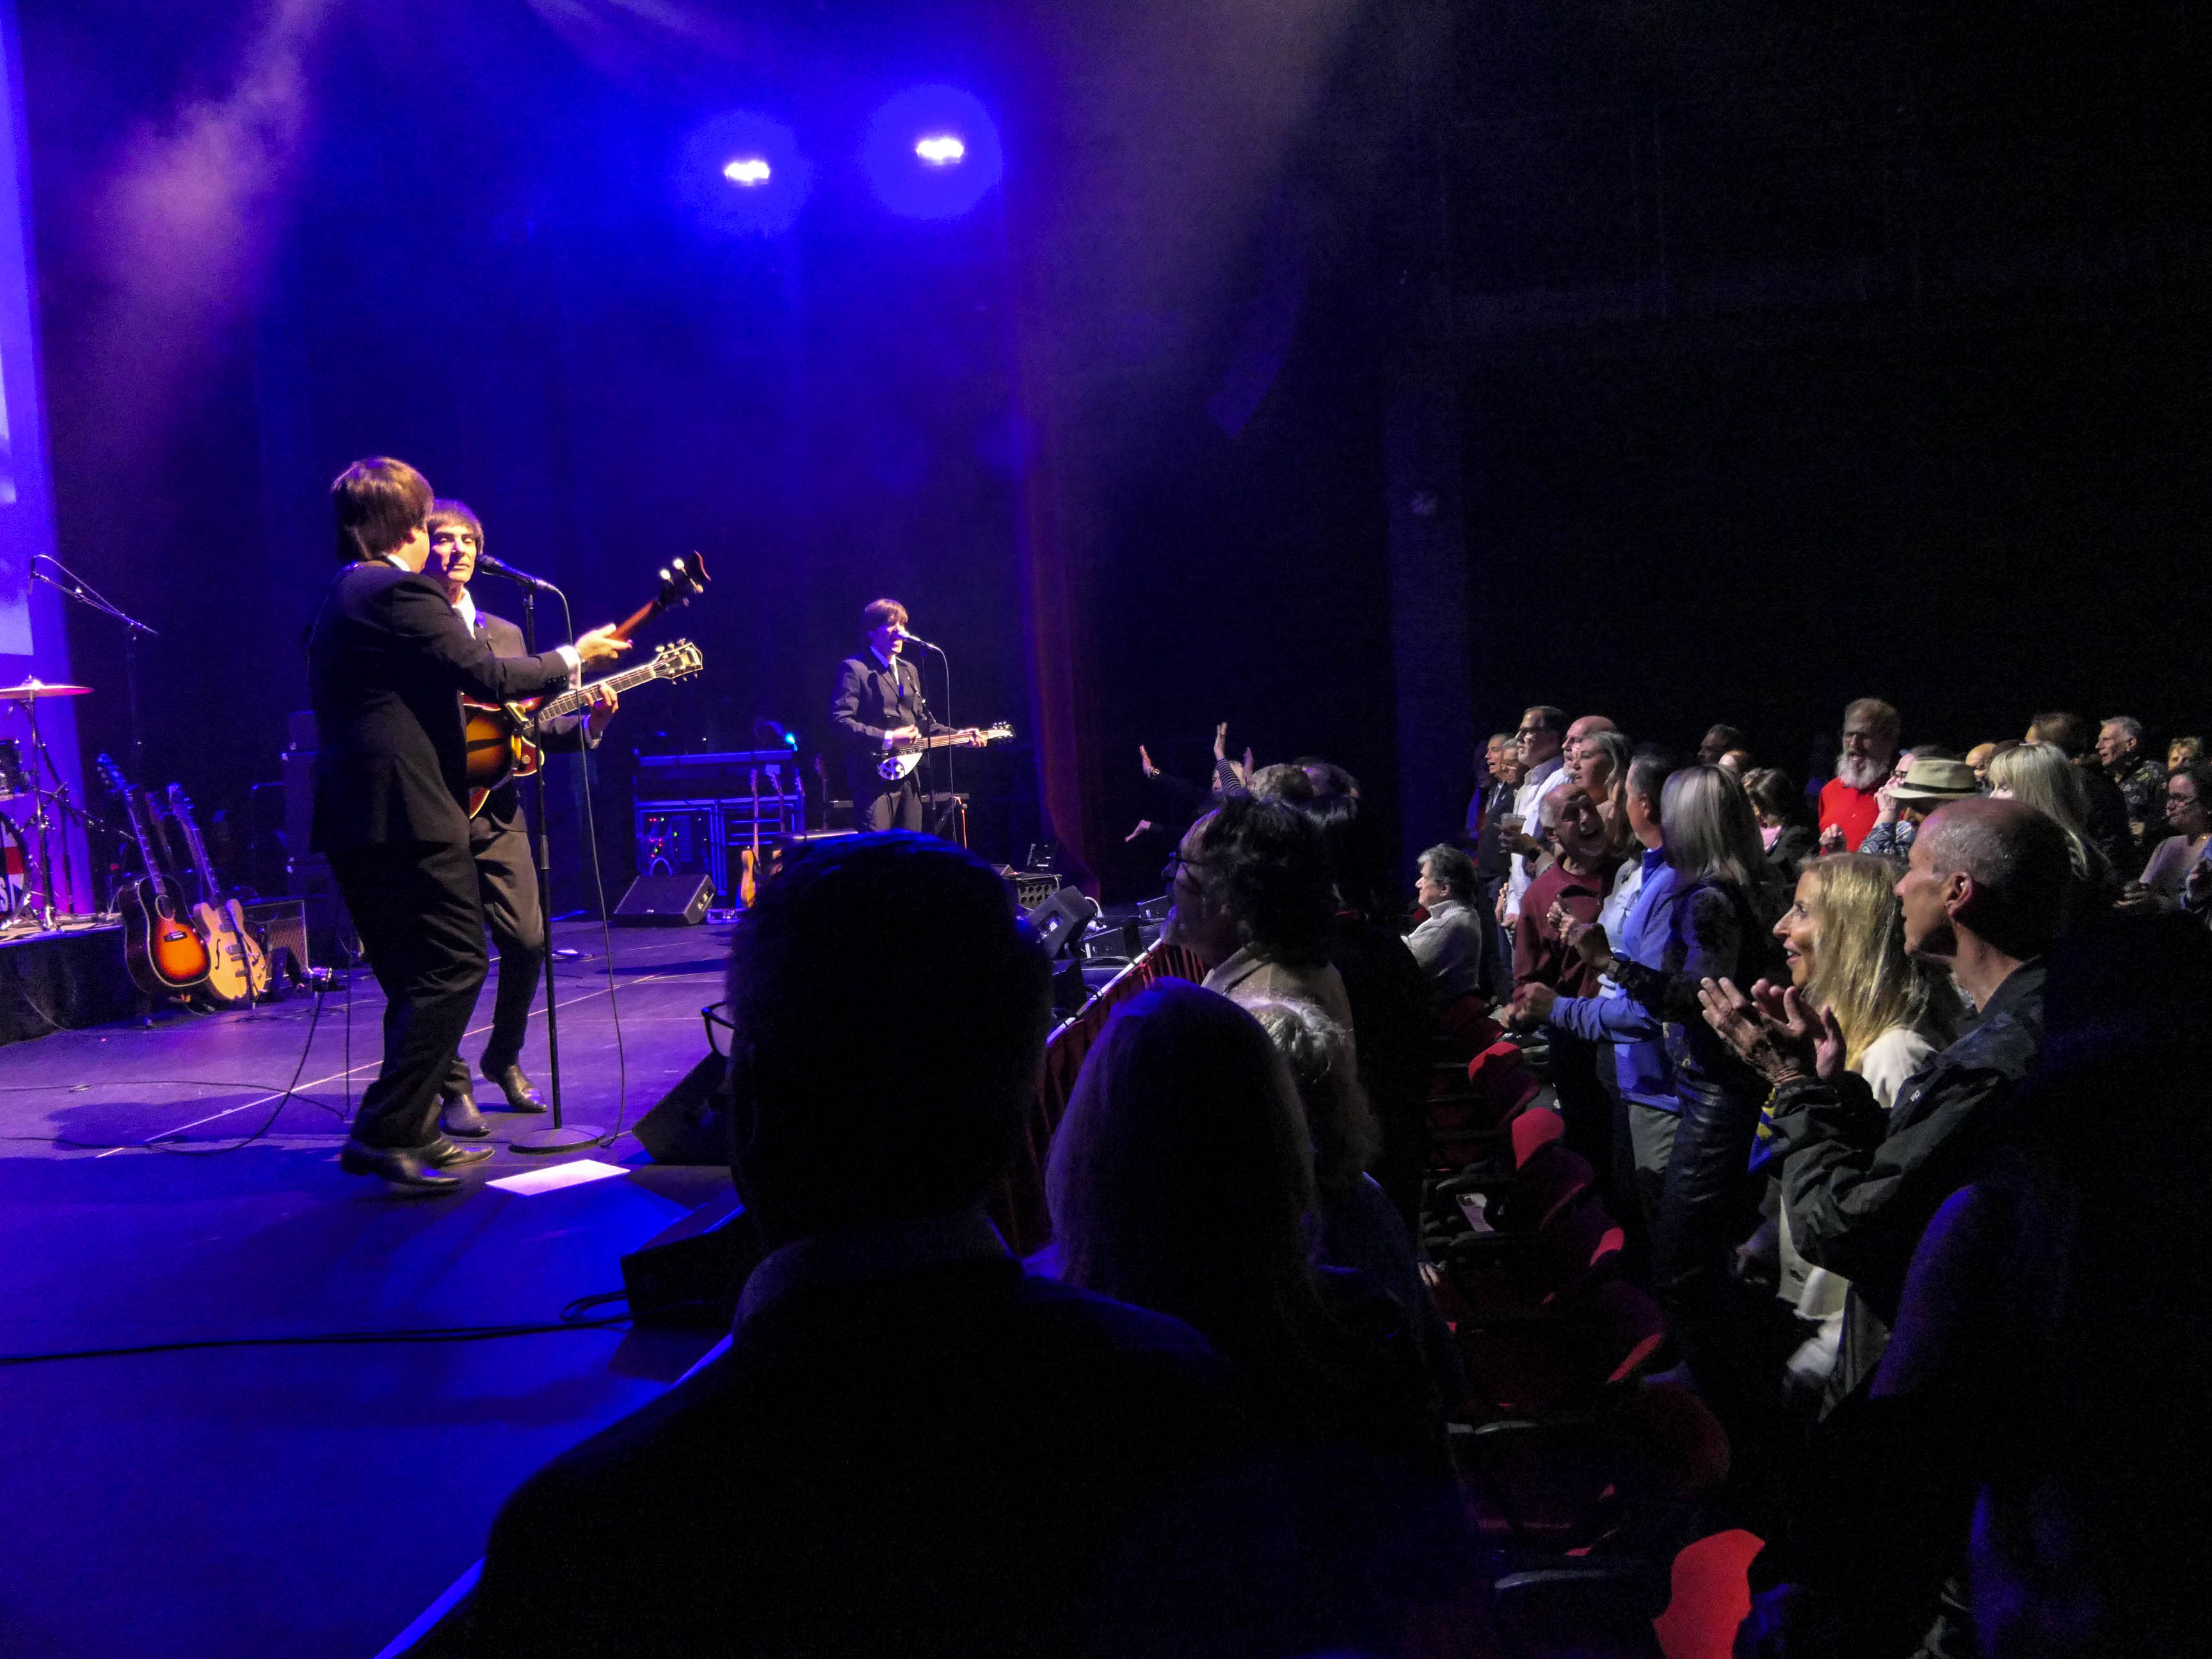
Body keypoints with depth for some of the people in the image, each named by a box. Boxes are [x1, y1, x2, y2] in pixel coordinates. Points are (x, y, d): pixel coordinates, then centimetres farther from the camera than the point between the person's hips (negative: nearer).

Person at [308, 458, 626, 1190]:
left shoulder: (334, 601, 18)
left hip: (349, 817, 10)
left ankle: (409, 1130, 18)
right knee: (454, 964, -6)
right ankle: (385, 1134, -8)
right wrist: (573, 656, 1)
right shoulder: (402, 593, -11)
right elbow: (489, 675, -14)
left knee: (412, 979, 15)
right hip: (409, 813, -10)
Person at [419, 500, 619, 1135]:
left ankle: (504, 1059, 23)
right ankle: (452, 1087, 10)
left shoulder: (505, 635, 17)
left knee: (527, 942, 0)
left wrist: (587, 723, -1)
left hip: (496, 812, 5)